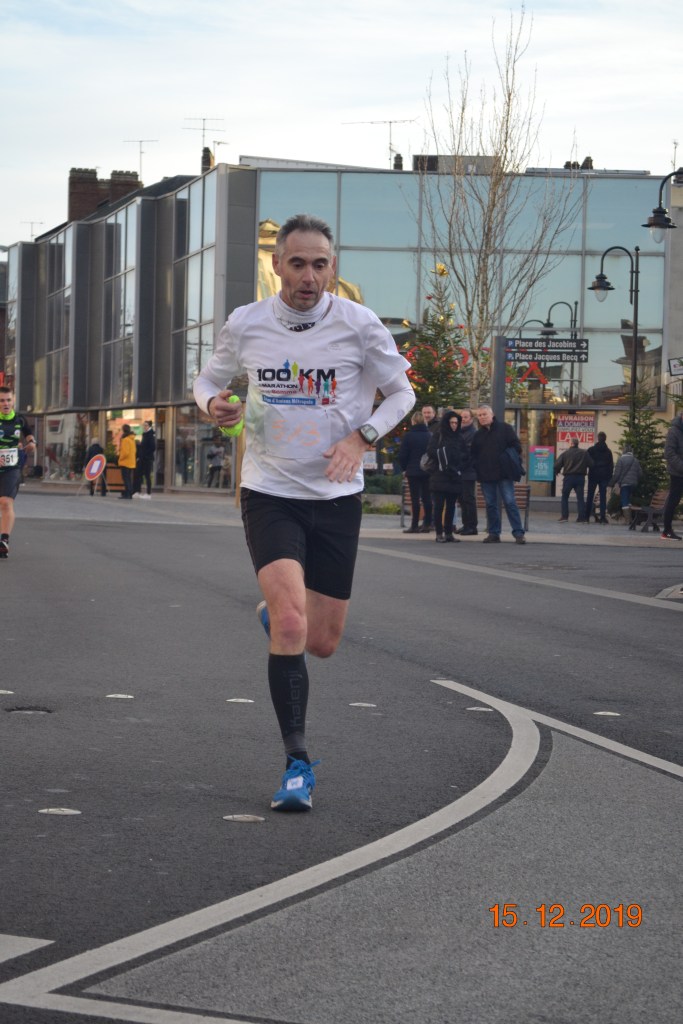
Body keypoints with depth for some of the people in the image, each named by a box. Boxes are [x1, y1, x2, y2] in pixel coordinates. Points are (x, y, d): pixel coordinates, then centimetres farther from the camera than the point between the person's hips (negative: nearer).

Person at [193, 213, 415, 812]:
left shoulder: (360, 326, -7)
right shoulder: (246, 325, -3)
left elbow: (401, 392, 6)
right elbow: (210, 379, 14)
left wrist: (361, 437, -12)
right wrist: (213, 404, -10)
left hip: (336, 497, 1)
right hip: (268, 493, -1)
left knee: (322, 643, 7)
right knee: (291, 623, -21)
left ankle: (272, 614, 45)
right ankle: (298, 764, -12)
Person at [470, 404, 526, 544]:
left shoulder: (505, 428, 1)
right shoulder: (478, 435, 14)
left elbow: (516, 447, -2)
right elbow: (473, 455, 17)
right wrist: (477, 469, 3)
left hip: (504, 474, -4)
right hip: (485, 475, 4)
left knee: (510, 502, -8)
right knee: (490, 505, 6)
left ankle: (518, 533, -8)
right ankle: (493, 533, 12)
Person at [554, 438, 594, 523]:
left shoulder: (565, 453, -3)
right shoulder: (584, 453, 0)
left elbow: (557, 465, -5)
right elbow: (591, 464, -2)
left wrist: (556, 472, 14)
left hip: (568, 477, -1)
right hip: (580, 478, 1)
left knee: (564, 497, 10)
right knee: (580, 498, 6)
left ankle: (564, 516, 3)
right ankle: (582, 517, 1)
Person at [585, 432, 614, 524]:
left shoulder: (591, 450, -2)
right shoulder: (608, 451, 4)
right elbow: (611, 465, 4)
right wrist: (610, 477, 6)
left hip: (593, 475, -1)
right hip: (604, 476, 1)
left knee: (590, 496, 4)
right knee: (603, 496, 1)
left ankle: (587, 516, 3)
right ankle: (603, 516, -6)